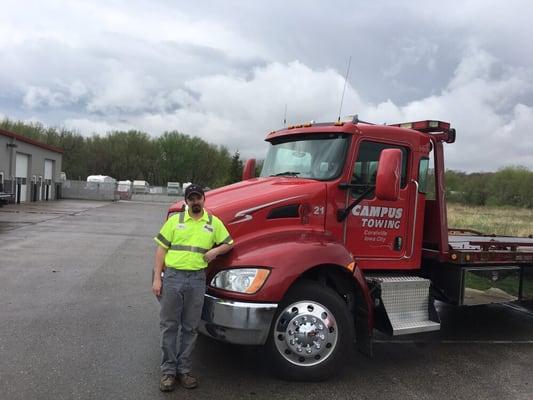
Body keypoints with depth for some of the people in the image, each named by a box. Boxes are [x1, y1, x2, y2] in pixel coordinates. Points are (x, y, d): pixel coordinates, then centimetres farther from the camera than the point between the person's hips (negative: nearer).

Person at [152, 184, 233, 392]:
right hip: (173, 276, -1)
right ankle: (168, 370, 18)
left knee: (190, 328, 9)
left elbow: (229, 244, 14)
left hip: (197, 279, 1)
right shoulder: (175, 220, 3)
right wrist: (157, 278, -4)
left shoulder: (214, 222, 6)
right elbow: (161, 249, 3)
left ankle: (183, 369, 23)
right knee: (169, 326, 6)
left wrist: (216, 250, -8)